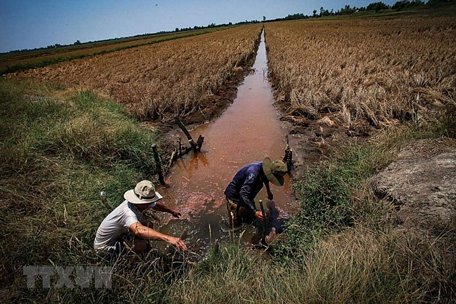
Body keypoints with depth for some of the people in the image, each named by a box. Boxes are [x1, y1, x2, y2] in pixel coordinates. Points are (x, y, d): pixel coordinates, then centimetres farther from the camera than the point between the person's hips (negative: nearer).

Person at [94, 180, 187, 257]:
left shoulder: (142, 203, -13)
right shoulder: (128, 212, -38)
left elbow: (156, 205, 10)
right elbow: (138, 230, -59)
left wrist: (172, 211, 24)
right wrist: (167, 238, -70)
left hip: (117, 235, 9)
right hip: (104, 246, -8)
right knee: (141, 245, -27)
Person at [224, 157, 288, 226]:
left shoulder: (264, 167, -13)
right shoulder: (253, 173, -40)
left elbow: (265, 178, 14)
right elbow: (243, 194, -44)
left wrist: (269, 192, 26)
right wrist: (255, 211, -47)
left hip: (247, 195, 8)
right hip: (234, 196, -8)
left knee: (251, 218, 15)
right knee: (236, 225, -2)